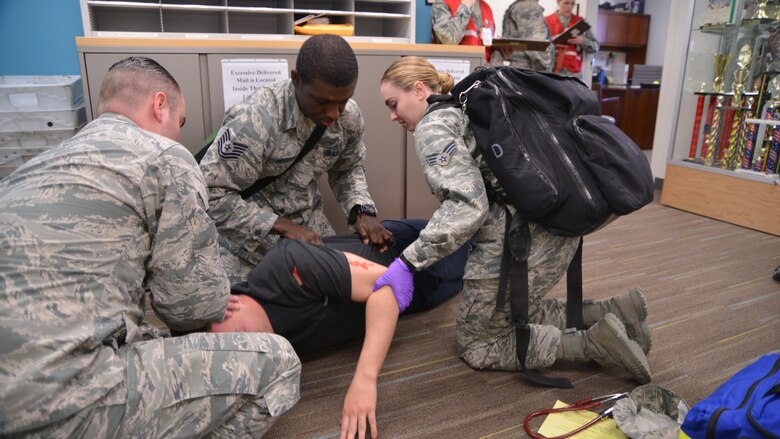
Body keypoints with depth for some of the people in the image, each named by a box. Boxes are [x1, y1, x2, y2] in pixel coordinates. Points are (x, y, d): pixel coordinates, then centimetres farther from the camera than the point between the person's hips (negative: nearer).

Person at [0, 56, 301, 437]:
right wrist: (219, 303, 18)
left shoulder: (36, 167, 18)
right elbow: (190, 298, -7)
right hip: (63, 408, -9)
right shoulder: (165, 157, -7)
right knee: (276, 362, -4)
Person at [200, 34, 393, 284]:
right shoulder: (257, 120, -32)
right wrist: (284, 226, -31)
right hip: (248, 236, -4)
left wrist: (362, 211, -14)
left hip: (308, 228, 5)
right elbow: (210, 194, -28)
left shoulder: (349, 116, -13)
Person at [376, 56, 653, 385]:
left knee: (475, 344, 9)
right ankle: (614, 312, 15)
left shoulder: (433, 126, -9)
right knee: (512, 314, 28)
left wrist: (408, 262, -22)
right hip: (554, 228, 10)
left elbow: (467, 204, -22)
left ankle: (595, 342, -1)